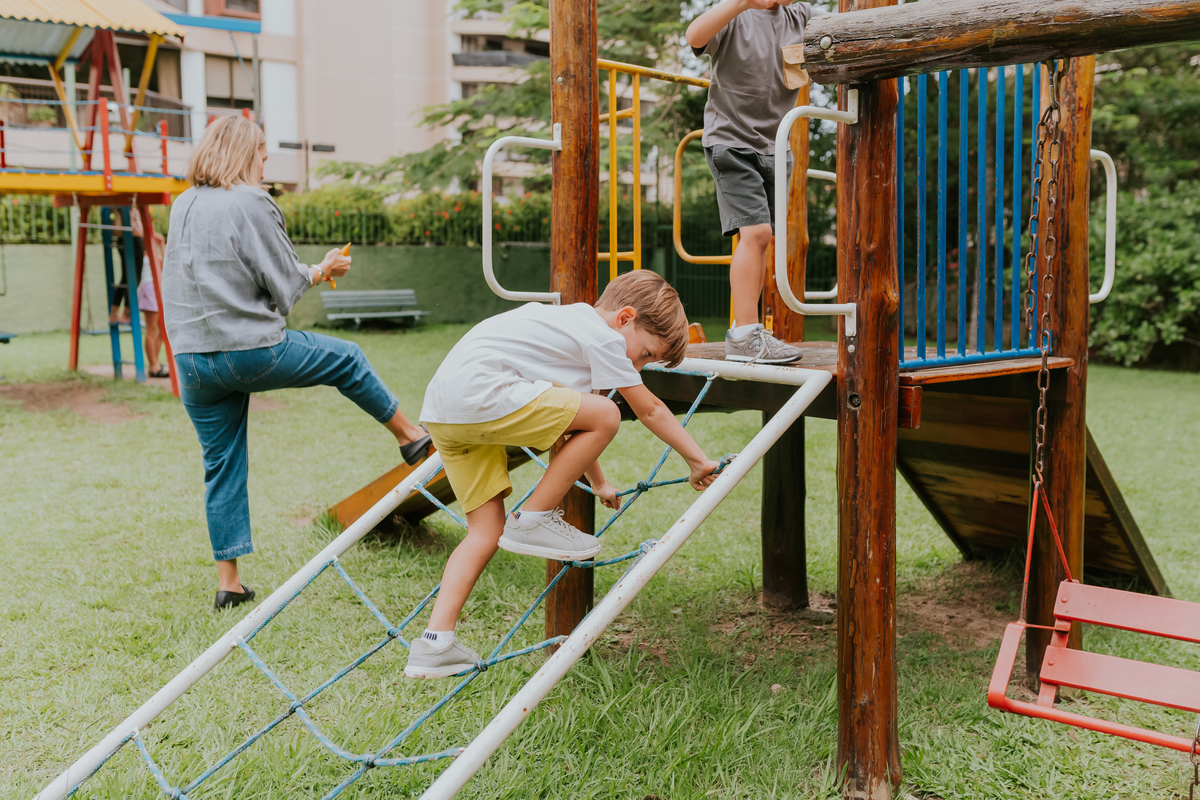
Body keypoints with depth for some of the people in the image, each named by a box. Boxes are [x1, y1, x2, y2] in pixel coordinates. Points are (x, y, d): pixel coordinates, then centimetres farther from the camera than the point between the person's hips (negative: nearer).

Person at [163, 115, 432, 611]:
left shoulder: (182, 207, 13)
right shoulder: (250, 203, -8)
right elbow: (285, 285, -7)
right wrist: (322, 270, 13)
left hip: (192, 360, 6)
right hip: (252, 351, -6)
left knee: (221, 467, 12)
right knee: (346, 359, 17)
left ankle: (228, 580, 17)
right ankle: (410, 435, 32)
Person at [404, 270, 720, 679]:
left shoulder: (570, 323, 29)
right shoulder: (601, 335, -1)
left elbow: (573, 422, 38)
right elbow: (650, 410, 6)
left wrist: (598, 483, 45)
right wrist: (698, 460, 19)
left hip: (441, 409, 10)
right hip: (480, 393, -10)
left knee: (486, 531, 11)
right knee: (606, 415, -8)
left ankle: (435, 645, 6)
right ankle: (531, 520, 0)